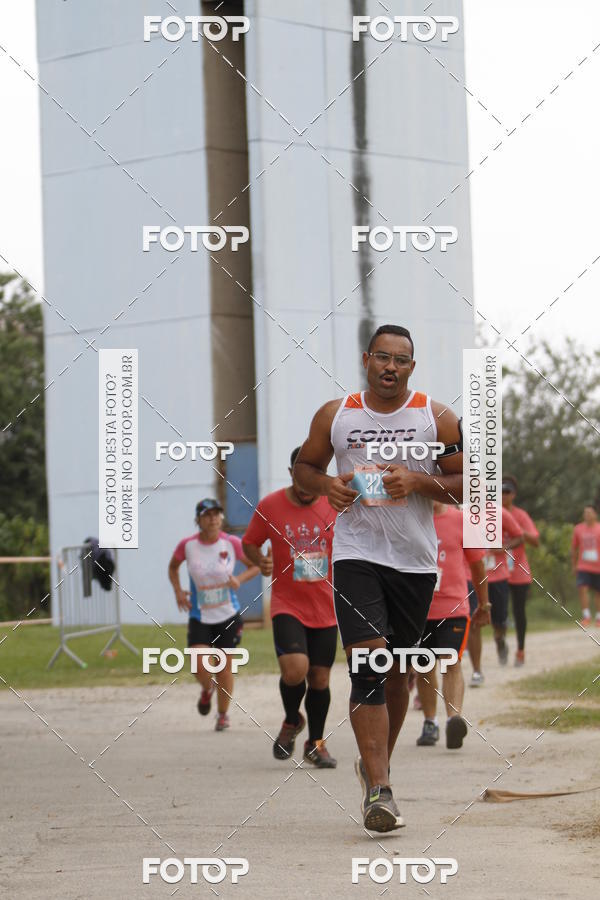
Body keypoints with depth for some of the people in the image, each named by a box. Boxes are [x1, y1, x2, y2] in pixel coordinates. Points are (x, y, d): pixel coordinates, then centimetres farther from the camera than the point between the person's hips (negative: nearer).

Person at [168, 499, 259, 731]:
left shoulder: (231, 543, -10)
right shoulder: (187, 545, -9)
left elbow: (255, 566, 3)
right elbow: (173, 567, 11)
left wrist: (239, 579, -16)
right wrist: (178, 591, -3)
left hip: (228, 616, 0)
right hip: (199, 616, 0)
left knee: (225, 666, 4)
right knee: (199, 666, -13)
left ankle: (223, 714, 25)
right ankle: (207, 689, 23)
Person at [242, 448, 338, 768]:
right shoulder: (269, 507, -4)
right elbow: (249, 543, 8)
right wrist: (260, 561, -12)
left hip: (326, 608, 2)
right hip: (287, 605, -2)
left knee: (320, 678, 6)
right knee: (295, 668, -21)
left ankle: (315, 744, 26)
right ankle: (292, 722, 10)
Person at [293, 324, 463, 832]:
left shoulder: (437, 418, 1)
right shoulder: (336, 414, 4)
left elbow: (467, 485, 2)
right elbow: (304, 467, 16)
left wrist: (418, 482, -15)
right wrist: (327, 485, -6)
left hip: (415, 561, 2)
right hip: (356, 555, -1)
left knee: (397, 671, 12)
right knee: (367, 667, -16)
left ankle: (375, 765, 35)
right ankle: (379, 790, -18)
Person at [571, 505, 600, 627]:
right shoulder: (578, 529, 5)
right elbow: (574, 548, 13)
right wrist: (574, 565, 14)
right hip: (583, 566, 1)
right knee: (582, 588, -17)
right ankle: (586, 616, -12)